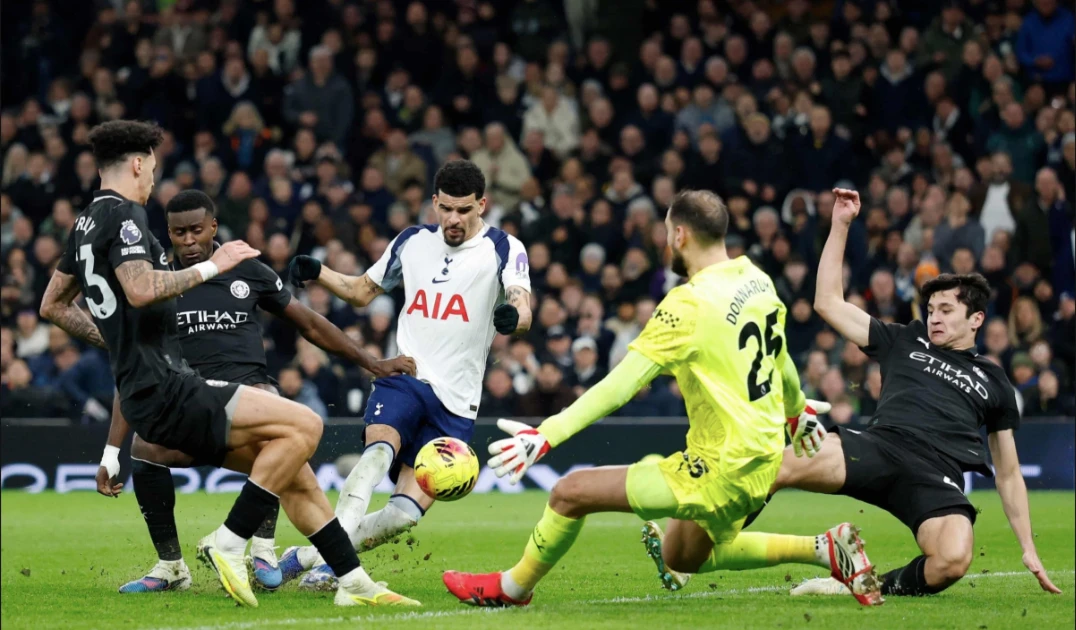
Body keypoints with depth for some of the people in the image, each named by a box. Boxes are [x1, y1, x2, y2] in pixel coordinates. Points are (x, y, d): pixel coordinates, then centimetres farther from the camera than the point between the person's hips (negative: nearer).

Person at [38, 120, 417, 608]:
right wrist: (210, 266, -17)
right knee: (303, 425, -18)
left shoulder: (86, 222, 19)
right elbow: (140, 289, -27)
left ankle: (353, 582, 11)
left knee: (294, 471, 10)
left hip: (148, 394, 10)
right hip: (165, 390, -10)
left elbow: (52, 306, 28)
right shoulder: (122, 214, -10)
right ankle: (228, 545, -15)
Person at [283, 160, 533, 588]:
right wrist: (316, 274, 4)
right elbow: (363, 292, 23)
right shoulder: (412, 243, 11)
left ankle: (311, 557, 3)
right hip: (402, 377, 1)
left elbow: (522, 310, -18)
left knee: (408, 511, -10)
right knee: (379, 451, -31)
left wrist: (513, 316, -43)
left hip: (455, 403, -1)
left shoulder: (503, 250, -1)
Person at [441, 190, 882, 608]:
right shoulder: (758, 282, 3)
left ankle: (513, 587, 20)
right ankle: (824, 549, 20)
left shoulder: (689, 305, -20)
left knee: (570, 493, -2)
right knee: (681, 560, 30)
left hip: (721, 470, -9)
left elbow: (621, 385, -25)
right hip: (763, 462, 9)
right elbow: (779, 358, 21)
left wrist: (545, 435, -26)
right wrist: (797, 410, 41)